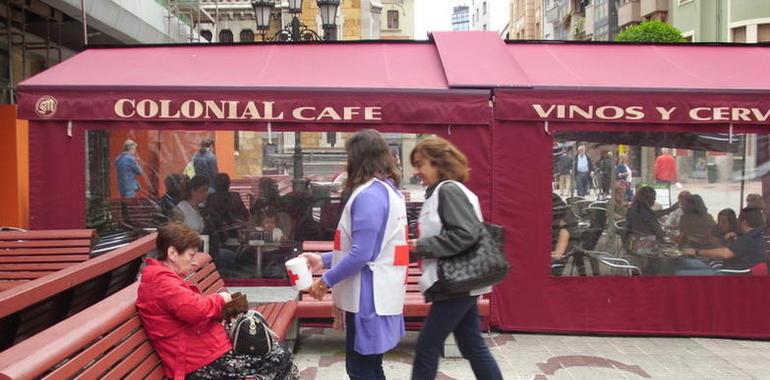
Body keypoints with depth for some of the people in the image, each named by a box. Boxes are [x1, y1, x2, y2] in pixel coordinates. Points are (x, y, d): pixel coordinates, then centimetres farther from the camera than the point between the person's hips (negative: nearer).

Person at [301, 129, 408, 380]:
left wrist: (326, 280, -11)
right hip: (382, 295, 10)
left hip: (369, 297, -10)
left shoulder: (369, 194, -18)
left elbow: (360, 254, -23)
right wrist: (324, 259, 16)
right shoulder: (389, 190, 13)